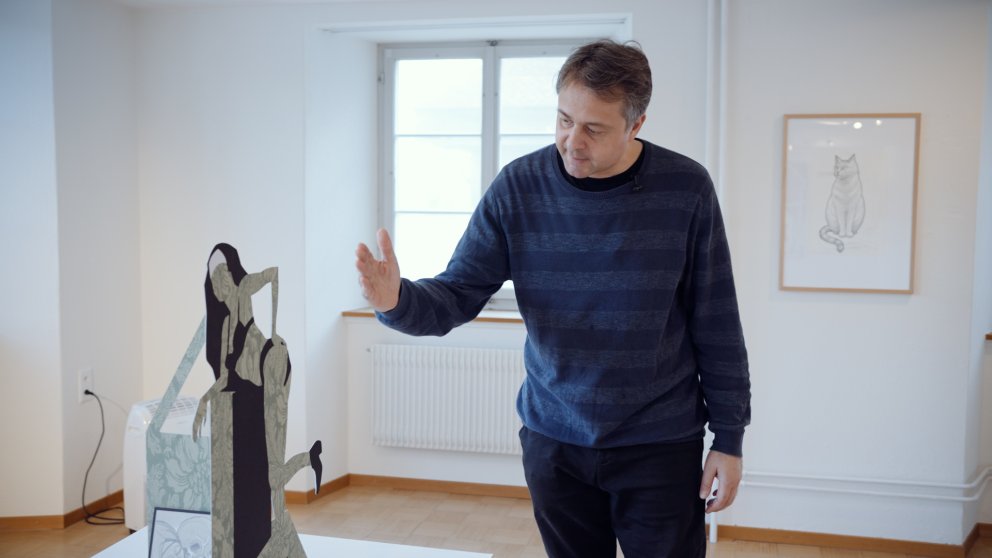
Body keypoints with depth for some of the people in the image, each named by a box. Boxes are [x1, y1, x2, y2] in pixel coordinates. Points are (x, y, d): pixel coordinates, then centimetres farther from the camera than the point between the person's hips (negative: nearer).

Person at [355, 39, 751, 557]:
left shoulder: (685, 188, -11)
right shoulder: (517, 187, -8)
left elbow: (716, 325, -5)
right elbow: (457, 296, -6)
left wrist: (729, 437, -2)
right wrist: (398, 300, -27)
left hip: (660, 444, -1)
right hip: (553, 442, 2)